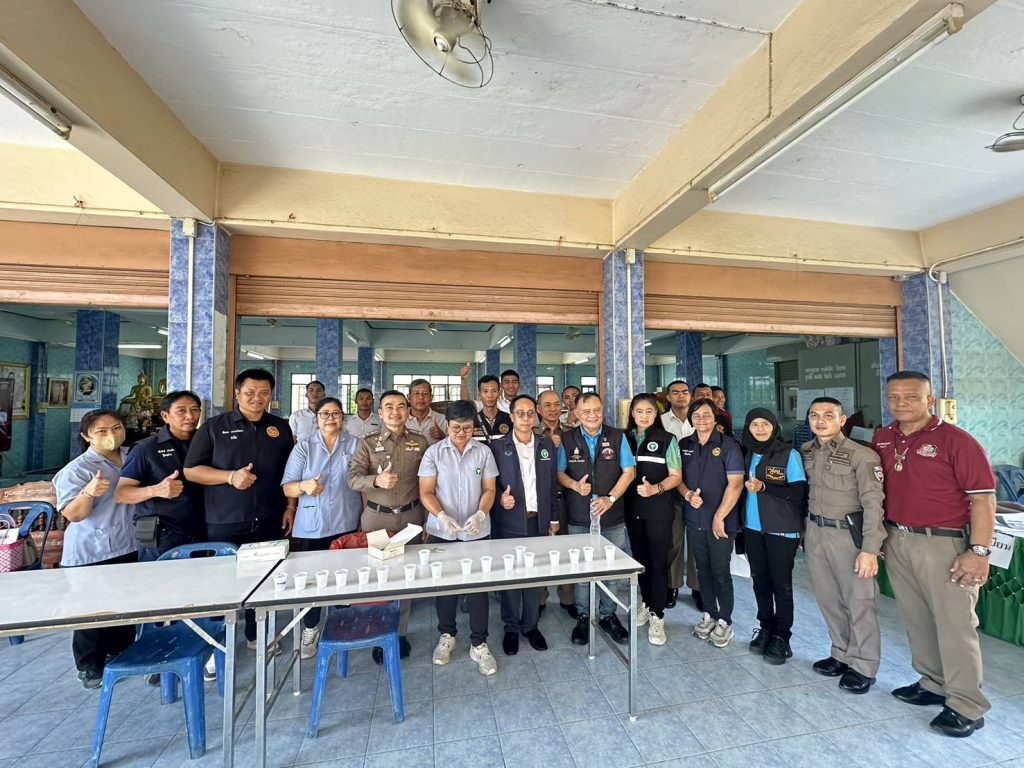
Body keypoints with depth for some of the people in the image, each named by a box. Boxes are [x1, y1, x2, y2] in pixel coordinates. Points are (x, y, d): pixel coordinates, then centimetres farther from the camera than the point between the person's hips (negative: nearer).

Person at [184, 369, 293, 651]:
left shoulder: (281, 428, 6)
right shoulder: (214, 427, -2)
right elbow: (191, 471, -3)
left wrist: (290, 507, 5)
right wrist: (231, 476, -18)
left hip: (269, 522, 2)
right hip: (224, 524, -2)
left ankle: (257, 634, 33)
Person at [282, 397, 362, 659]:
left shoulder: (355, 445, 3)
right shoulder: (303, 447, 2)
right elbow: (287, 487, -3)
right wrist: (304, 486, -25)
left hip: (347, 524, 0)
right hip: (311, 526, 0)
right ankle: (310, 629, 26)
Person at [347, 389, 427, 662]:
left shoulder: (420, 442, 2)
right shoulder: (367, 443, 1)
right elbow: (353, 478, -6)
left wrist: (427, 519, 6)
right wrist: (377, 480, -26)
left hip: (410, 516, 1)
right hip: (376, 516, -1)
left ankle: (401, 632, 26)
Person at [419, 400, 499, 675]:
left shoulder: (484, 452, -1)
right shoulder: (434, 452, -4)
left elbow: (489, 490, 0)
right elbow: (426, 492, -5)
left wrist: (480, 514, -18)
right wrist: (442, 516, -21)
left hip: (477, 532, 0)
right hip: (442, 531, 0)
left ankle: (479, 644, 22)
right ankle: (447, 635, 36)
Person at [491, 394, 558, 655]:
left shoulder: (547, 445, 5)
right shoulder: (498, 446, -4)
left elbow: (552, 484, 8)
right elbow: (490, 485, -1)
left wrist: (554, 519, 8)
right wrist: (500, 499, -20)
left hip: (539, 521, 3)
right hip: (509, 523, -2)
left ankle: (531, 625, 31)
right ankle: (511, 627, 29)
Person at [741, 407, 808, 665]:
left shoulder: (789, 454, -7)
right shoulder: (747, 454, 6)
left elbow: (799, 491, -13)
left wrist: (764, 487, -20)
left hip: (781, 529, -4)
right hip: (752, 528, 4)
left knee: (781, 584, 4)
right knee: (760, 580, 13)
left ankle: (781, 637, 17)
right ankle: (765, 628, 28)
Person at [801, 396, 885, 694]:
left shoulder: (861, 455, -12)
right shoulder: (805, 452, 5)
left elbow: (873, 504, -15)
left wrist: (870, 549, -19)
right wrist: (806, 530, 11)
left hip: (848, 534, -5)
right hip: (815, 533, 5)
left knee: (858, 602, 6)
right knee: (828, 599, 15)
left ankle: (862, 666, 23)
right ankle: (841, 655, 33)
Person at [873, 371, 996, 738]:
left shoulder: (955, 440, -11)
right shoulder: (882, 439, 5)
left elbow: (983, 498, -11)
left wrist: (979, 552, -16)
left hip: (943, 545, -5)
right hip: (897, 541, 6)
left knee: (954, 624, 4)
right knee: (916, 619, 16)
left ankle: (966, 706, 19)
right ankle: (932, 683, 33)